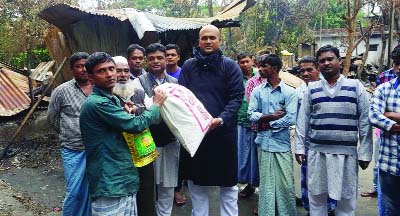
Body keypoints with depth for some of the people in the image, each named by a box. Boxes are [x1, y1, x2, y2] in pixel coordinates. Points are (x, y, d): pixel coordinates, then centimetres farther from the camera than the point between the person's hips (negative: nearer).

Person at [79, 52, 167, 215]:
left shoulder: (113, 100, 14)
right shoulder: (96, 103, -18)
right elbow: (136, 125, -19)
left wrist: (127, 114, 3)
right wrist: (156, 105, -3)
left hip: (124, 182, 9)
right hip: (110, 187, -9)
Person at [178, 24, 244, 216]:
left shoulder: (230, 66, 0)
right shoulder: (188, 66, 8)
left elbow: (236, 97, -6)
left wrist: (221, 119, -20)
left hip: (223, 132, -2)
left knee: (227, 183, 10)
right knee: (196, 182, 14)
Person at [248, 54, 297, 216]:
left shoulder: (289, 92, -2)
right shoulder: (257, 91, 8)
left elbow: (291, 118, -10)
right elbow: (251, 114, 0)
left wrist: (267, 123, -7)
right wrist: (271, 116, -12)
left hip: (282, 144, -2)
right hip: (263, 143, 2)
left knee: (286, 184, 1)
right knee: (266, 183, 9)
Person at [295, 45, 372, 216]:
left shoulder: (356, 86, 2)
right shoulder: (311, 89, 6)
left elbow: (365, 121, 1)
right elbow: (302, 120, 6)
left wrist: (365, 152, -3)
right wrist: (299, 147, 1)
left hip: (347, 152, -1)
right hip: (317, 151, 1)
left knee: (346, 199, 10)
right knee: (316, 197, 11)